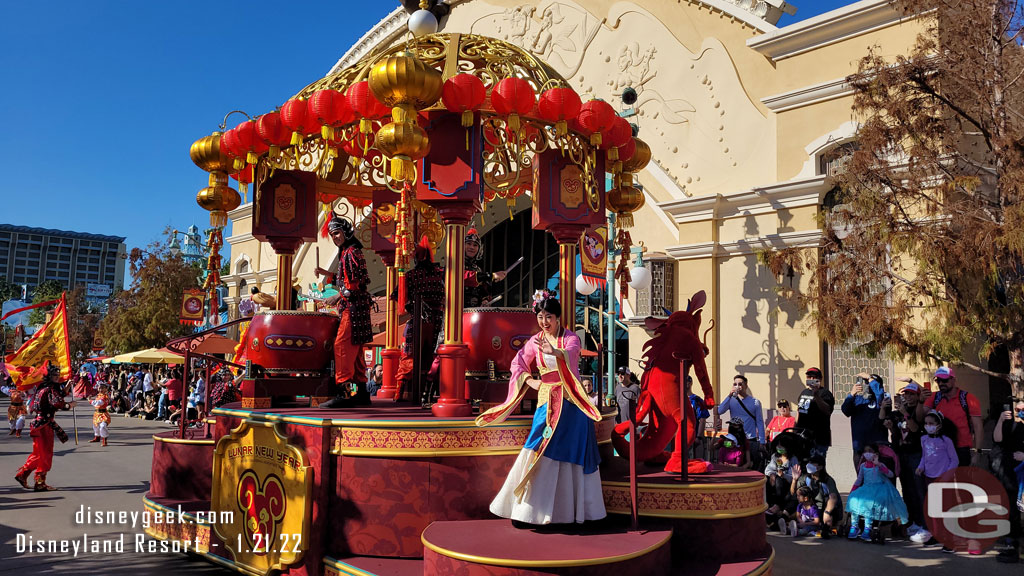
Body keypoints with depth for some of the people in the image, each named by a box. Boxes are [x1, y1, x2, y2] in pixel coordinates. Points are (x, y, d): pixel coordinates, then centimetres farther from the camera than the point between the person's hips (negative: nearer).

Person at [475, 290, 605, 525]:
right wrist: (530, 381, -12)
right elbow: (518, 364, 4)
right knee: (540, 450, -4)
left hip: (570, 402, -3)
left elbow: (570, 353, -29)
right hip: (546, 401, 3)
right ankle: (535, 506, 3)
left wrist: (554, 352, -50)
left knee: (570, 452, -2)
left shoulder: (570, 337, -6)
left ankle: (572, 508, 9)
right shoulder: (535, 342, 6)